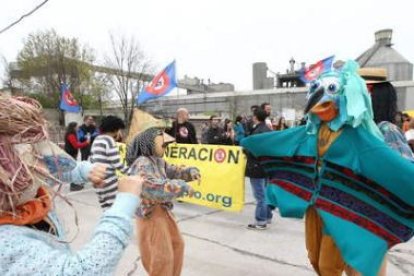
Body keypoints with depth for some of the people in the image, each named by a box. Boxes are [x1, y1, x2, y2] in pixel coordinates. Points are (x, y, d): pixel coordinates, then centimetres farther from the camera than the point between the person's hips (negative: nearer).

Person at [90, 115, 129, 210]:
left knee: (107, 209, 15)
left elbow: (92, 159, 18)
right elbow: (117, 164, -16)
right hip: (108, 181, -9)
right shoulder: (109, 140, -12)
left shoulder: (97, 140, 14)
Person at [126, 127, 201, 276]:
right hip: (150, 214, -10)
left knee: (176, 244, 24)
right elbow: (155, 188, -35)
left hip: (163, 211, 10)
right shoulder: (142, 164, -25)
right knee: (162, 256, 2)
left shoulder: (158, 161, 6)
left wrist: (190, 171, -9)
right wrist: (183, 186, -30)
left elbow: (173, 171, 13)